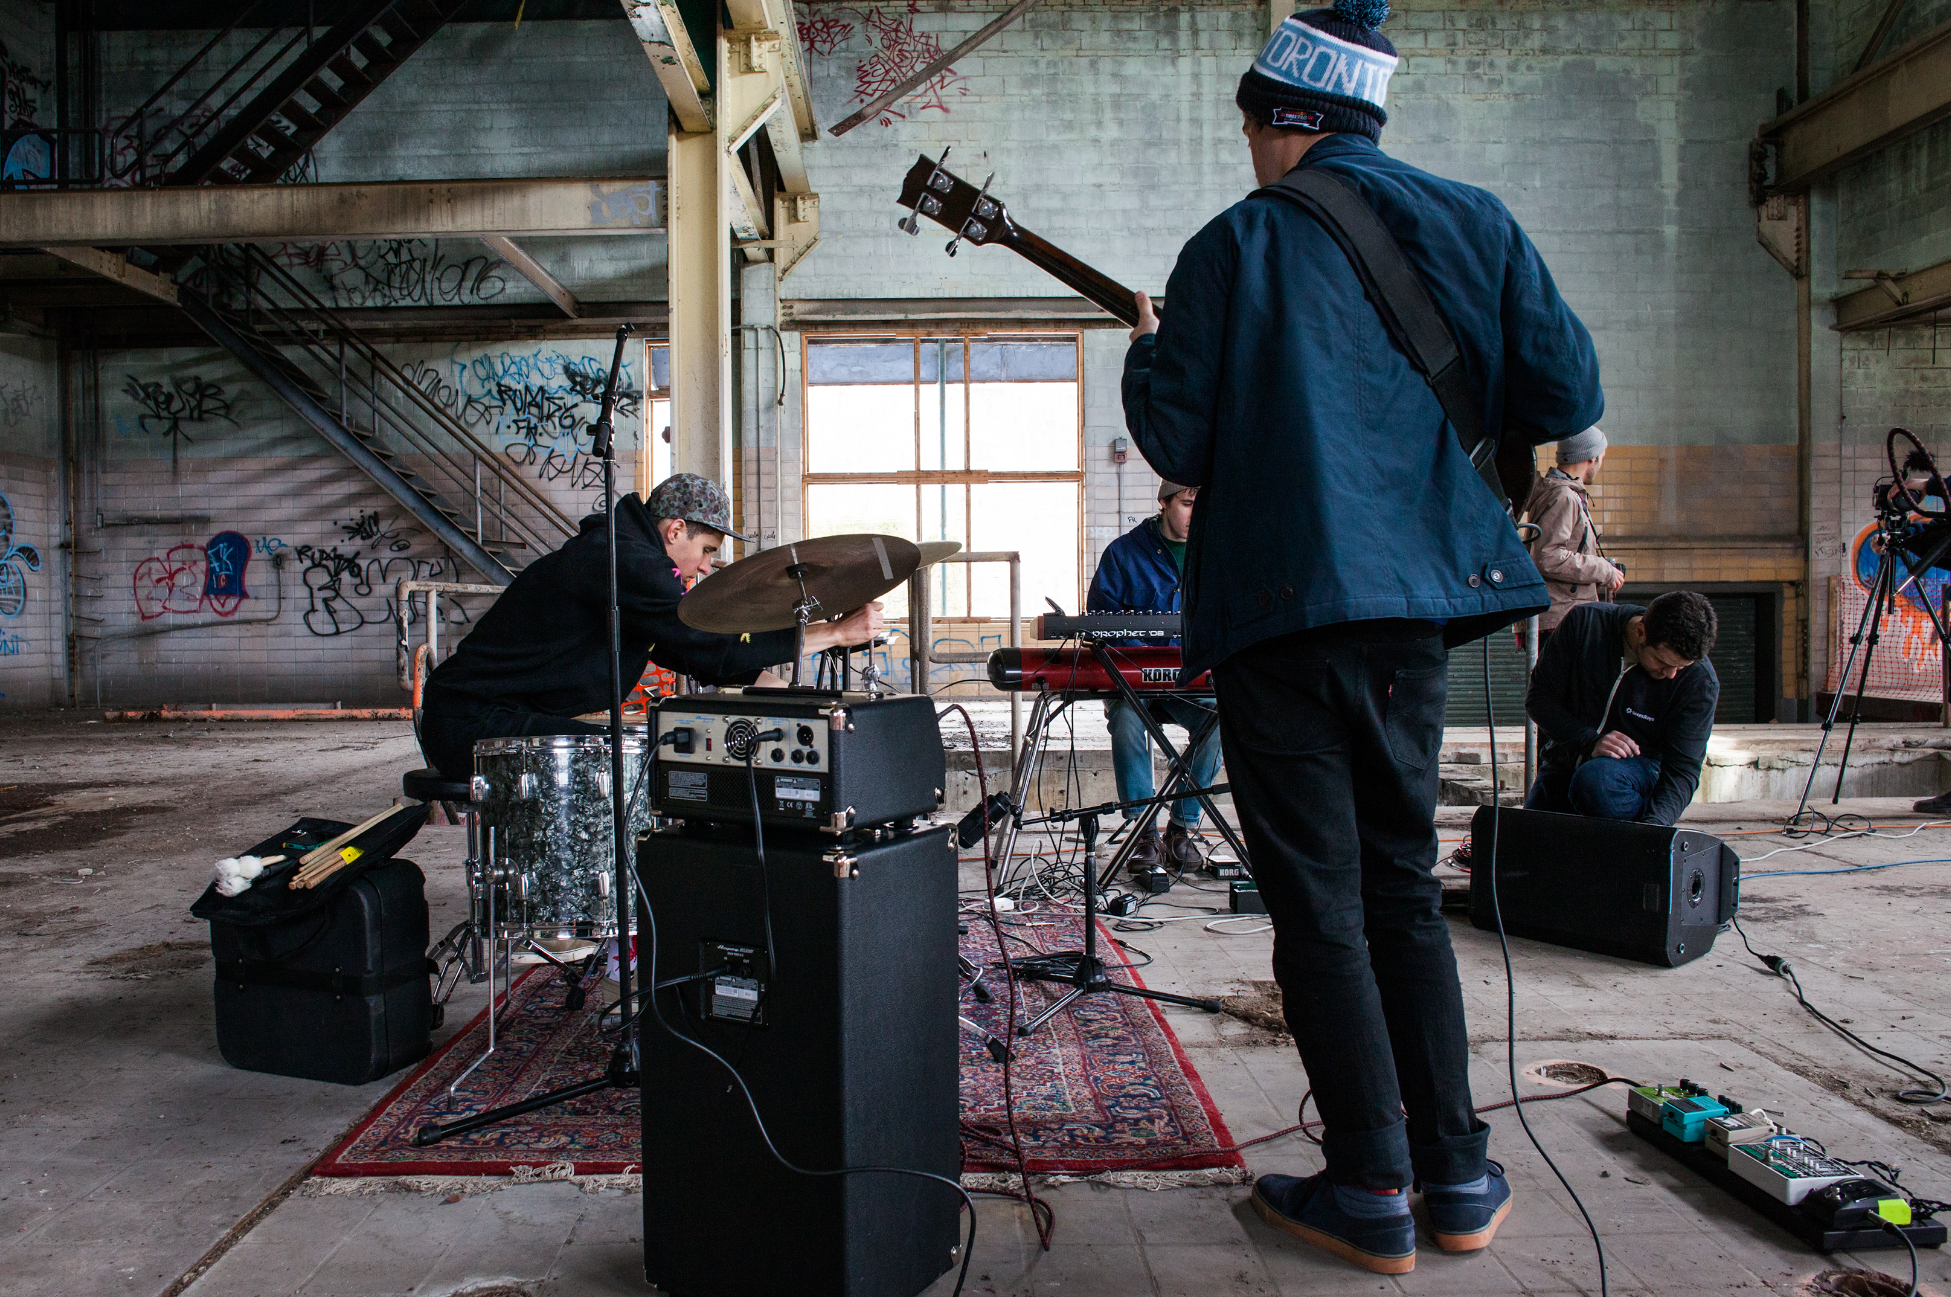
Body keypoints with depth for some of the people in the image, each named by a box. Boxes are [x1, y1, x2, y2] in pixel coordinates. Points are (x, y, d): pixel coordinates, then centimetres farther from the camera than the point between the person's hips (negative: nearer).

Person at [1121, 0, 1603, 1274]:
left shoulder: (1237, 245, -2)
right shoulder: (1471, 221, 10)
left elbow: (1177, 441, -5)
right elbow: (1570, 396, 6)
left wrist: (1148, 351, 15)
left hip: (1281, 599, -5)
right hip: (1416, 594, 5)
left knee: (1320, 902, 3)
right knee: (1405, 886, 16)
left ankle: (1374, 1189, 10)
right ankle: (1459, 1174, 20)